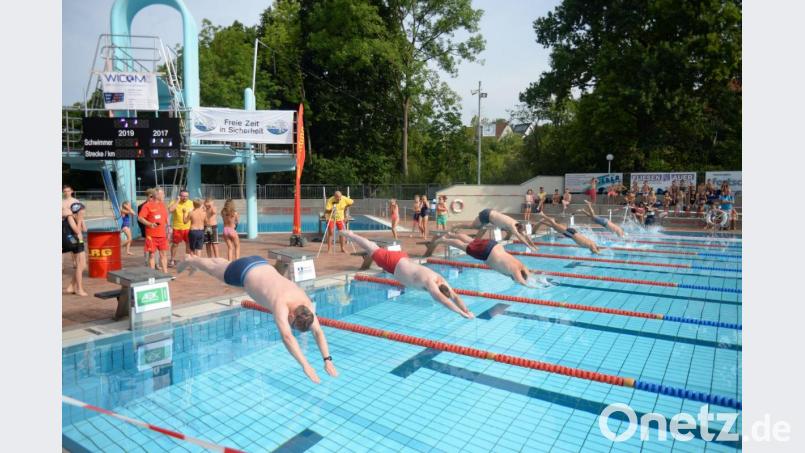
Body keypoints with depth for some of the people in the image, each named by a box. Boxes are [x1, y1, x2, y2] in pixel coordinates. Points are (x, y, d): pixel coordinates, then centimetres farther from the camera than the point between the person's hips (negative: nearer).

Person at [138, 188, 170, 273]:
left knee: (164, 254, 8)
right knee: (152, 254, 2)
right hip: (151, 235, -5)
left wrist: (167, 230, 14)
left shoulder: (163, 205, 12)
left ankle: (165, 272, 15)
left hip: (162, 234, 5)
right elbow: (140, 218, -12)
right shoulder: (147, 205, -7)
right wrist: (150, 224, -25)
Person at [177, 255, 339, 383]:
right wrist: (305, 365, -58)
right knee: (213, 269, 26)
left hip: (261, 264, 5)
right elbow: (287, 337, -54)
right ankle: (190, 260, 57)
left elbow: (318, 332, -24)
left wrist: (328, 359, -33)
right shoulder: (281, 304, -43)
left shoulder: (307, 303, -26)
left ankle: (196, 260, 64)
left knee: (224, 264, 34)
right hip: (243, 270, -5)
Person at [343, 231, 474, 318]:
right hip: (393, 262, -5)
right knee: (372, 250, 18)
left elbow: (455, 296, -17)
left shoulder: (441, 280, -19)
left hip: (403, 259, 5)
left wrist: (467, 311, -30)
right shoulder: (429, 281, -39)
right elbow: (442, 299, -49)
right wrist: (460, 312, -52)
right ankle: (349, 234, 40)